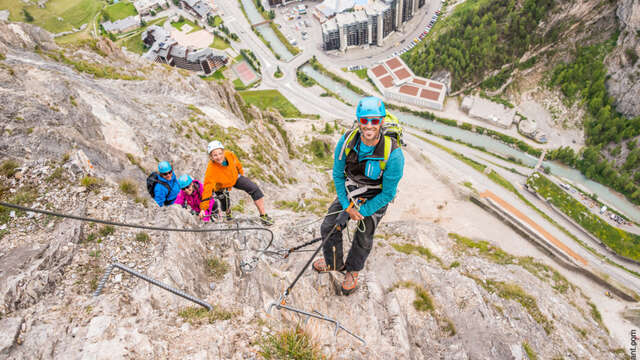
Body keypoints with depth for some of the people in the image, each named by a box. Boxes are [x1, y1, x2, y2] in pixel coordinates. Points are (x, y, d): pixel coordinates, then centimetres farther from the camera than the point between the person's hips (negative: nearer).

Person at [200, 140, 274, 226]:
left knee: (255, 189, -12)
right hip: (222, 186, -3)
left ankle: (263, 216, -3)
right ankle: (228, 215, 37)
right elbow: (207, 188, -37)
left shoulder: (229, 154, -29)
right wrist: (203, 208, -38)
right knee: (226, 208, -4)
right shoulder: (211, 169, -39)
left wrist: (241, 172, 13)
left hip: (235, 178, 3)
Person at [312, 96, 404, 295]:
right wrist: (347, 206, -11)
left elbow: (388, 193, -21)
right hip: (349, 192, 3)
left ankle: (352, 271, 43)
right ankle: (334, 263, 37)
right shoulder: (347, 140, -23)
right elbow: (338, 175, -9)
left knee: (363, 239, 12)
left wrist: (362, 211, -16)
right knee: (328, 228, 7)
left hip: (375, 199, -3)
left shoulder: (393, 154, -33)